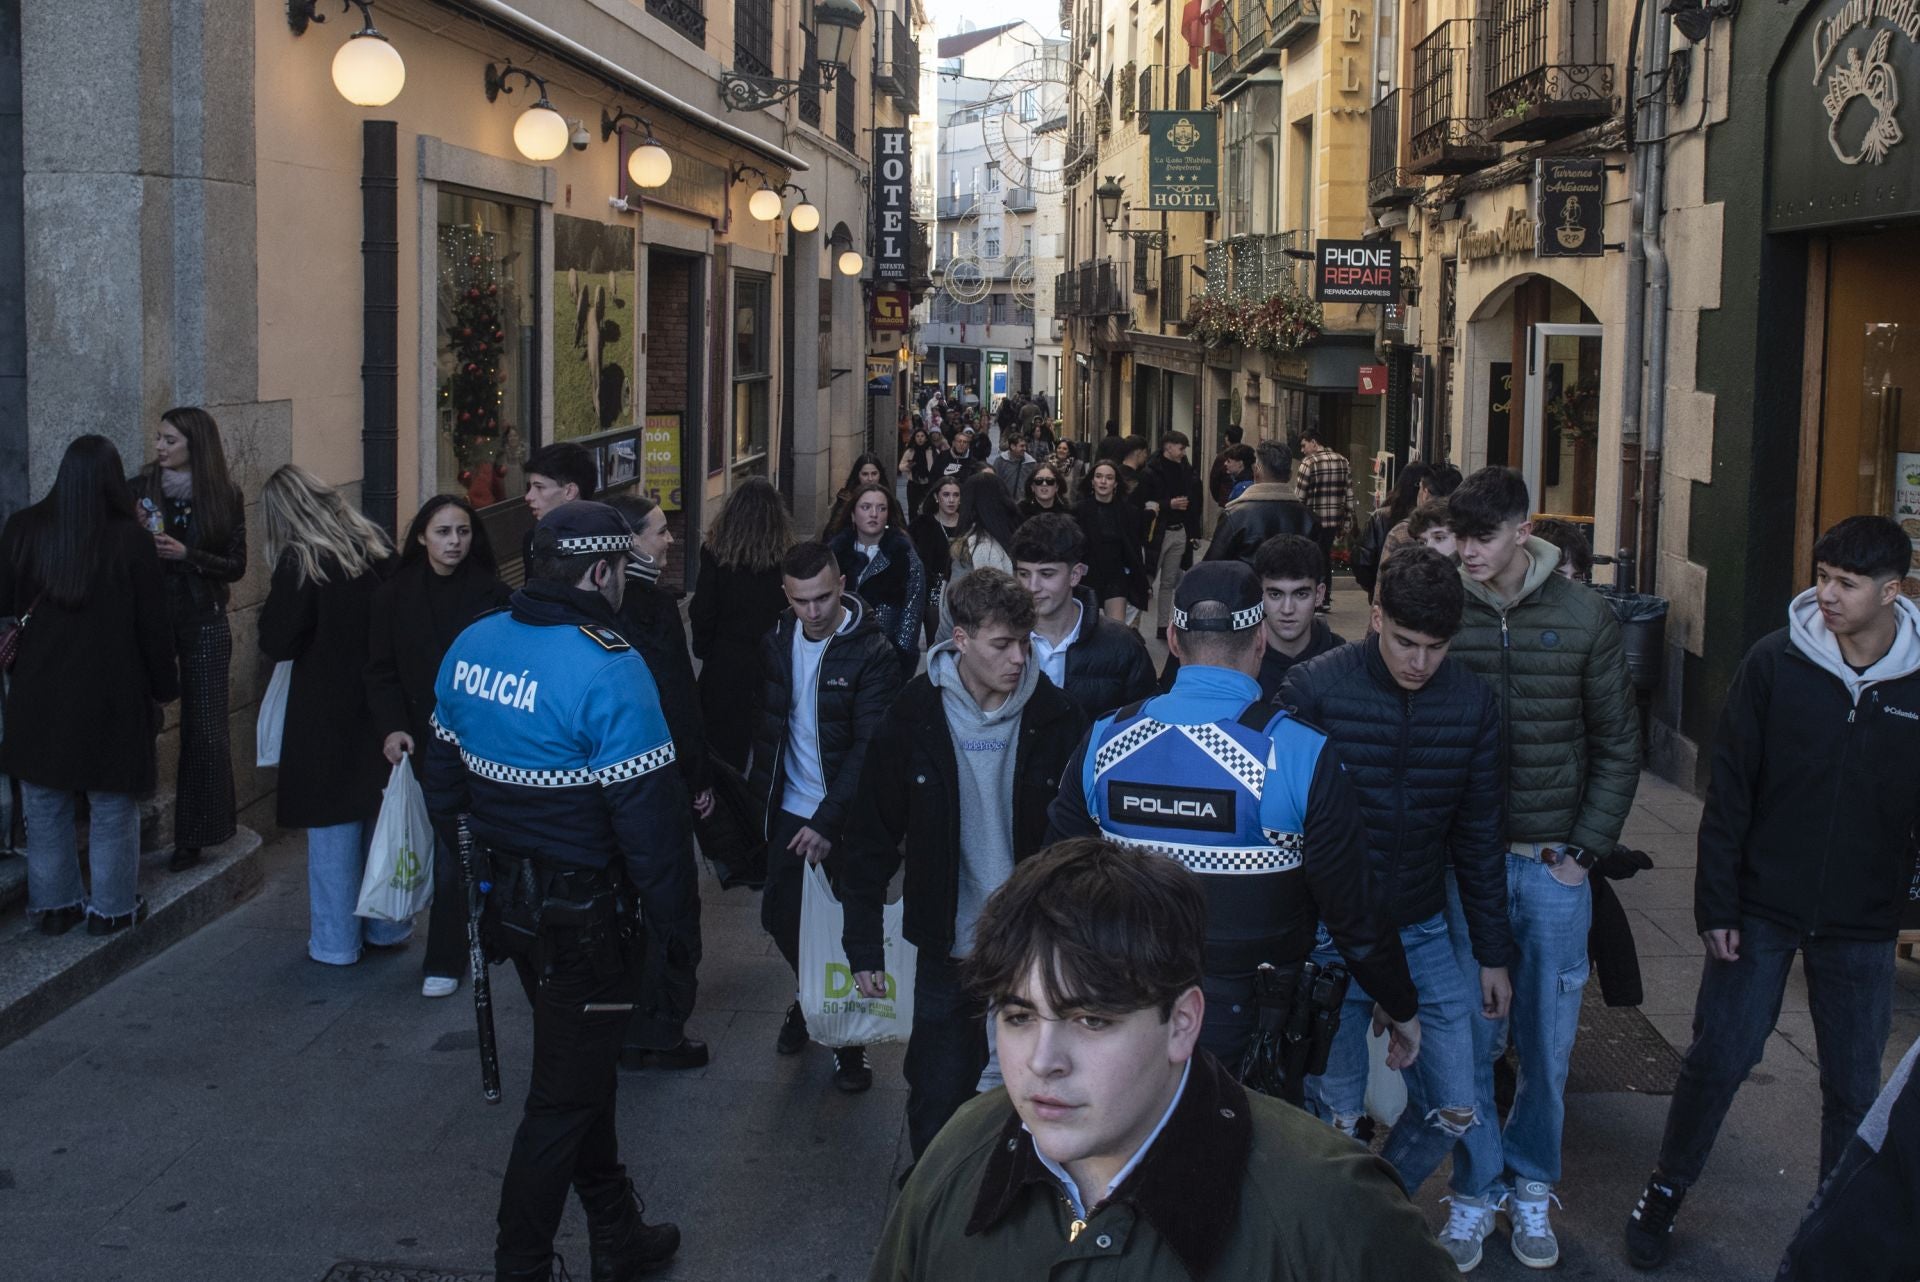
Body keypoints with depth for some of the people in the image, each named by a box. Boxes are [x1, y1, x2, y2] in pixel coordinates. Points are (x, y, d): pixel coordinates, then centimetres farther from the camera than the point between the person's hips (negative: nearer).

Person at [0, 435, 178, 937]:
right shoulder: (131, 541, -14)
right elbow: (153, 625, -8)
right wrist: (166, 685, 5)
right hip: (110, 693, -3)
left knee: (45, 804, 16)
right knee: (111, 805, 11)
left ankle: (55, 904, 24)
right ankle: (111, 907, 17)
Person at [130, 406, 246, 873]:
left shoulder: (225, 496, -1)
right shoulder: (141, 489, 1)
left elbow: (236, 566, -1)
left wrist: (187, 555, -14)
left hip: (203, 623, -1)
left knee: (204, 729, 2)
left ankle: (195, 833, 11)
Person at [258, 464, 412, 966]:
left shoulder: (299, 562, -16)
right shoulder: (375, 544, 0)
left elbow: (277, 642, -14)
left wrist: (272, 607, 3)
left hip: (326, 713, -5)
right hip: (383, 705, 5)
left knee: (332, 828, 5)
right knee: (382, 817, 16)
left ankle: (336, 941, 14)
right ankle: (386, 926, 27)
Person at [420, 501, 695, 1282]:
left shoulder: (472, 646, 1)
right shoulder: (607, 669, -22)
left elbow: (444, 772, 10)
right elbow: (648, 813, -22)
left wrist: (470, 863, 21)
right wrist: (677, 923, -12)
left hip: (505, 891, 8)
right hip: (583, 912, -8)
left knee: (581, 1066, 22)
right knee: (567, 1093, 7)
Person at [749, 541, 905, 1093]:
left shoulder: (874, 653, -15)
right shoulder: (775, 641, 0)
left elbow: (869, 749, -18)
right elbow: (759, 716, 10)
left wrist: (828, 820, -23)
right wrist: (759, 788, 1)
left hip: (845, 818, -4)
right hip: (787, 809, 4)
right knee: (781, 918, 9)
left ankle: (849, 1036, 22)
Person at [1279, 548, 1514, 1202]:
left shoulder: (1472, 703, -1)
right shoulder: (1313, 690, -13)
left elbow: (1478, 836, 8)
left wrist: (1494, 953, 10)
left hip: (1424, 933, 4)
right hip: (1328, 935, -3)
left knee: (1455, 1109, 5)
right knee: (1337, 1119, 2)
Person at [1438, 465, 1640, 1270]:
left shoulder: (1585, 619, -4)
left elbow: (1618, 746, 3)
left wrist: (1585, 851, -3)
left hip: (1553, 867, 1)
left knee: (1548, 1041, 10)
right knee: (1469, 1038, 6)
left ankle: (1530, 1186, 29)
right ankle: (1476, 1189, 24)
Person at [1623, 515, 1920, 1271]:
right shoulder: (1775, 662, -10)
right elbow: (1729, 788, -7)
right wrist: (1716, 903, -8)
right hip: (1762, 910, -1)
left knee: (1854, 1087, 10)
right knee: (1718, 1060, 5)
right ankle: (1666, 1190, 26)